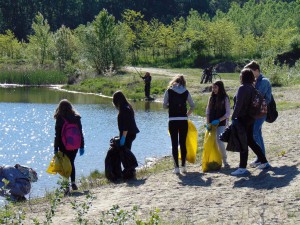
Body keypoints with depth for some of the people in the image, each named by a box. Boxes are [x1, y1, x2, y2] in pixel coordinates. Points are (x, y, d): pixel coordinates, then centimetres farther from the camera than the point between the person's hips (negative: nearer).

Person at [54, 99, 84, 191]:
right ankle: (73, 182, 8)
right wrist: (82, 146, 10)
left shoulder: (59, 119, -9)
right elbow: (80, 133, 4)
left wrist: (56, 148, -5)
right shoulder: (76, 118, 2)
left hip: (64, 146, -4)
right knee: (71, 163, 19)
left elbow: (57, 135, -9)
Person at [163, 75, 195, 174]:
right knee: (183, 143, 10)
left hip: (173, 120, -2)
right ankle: (183, 166, 13)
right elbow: (192, 106, 9)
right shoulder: (186, 92, 5)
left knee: (174, 144, 2)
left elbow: (165, 105, 1)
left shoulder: (169, 91, 0)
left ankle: (176, 167, -1)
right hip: (183, 120, 2)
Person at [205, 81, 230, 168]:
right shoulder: (212, 98, 9)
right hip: (211, 124, 5)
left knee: (219, 141, -13)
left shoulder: (225, 98, -4)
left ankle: (224, 161, -1)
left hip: (221, 124, -5)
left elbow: (228, 113, -6)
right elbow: (208, 111, 9)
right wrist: (207, 123, -1)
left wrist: (218, 120, -16)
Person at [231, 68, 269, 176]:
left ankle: (242, 168, -4)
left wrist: (233, 117, -19)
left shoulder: (242, 88, -17)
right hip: (250, 118, 9)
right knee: (250, 141, 19)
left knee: (242, 143, -5)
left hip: (243, 119, -9)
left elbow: (238, 105, -22)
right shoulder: (252, 88, 10)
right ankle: (263, 161, 23)